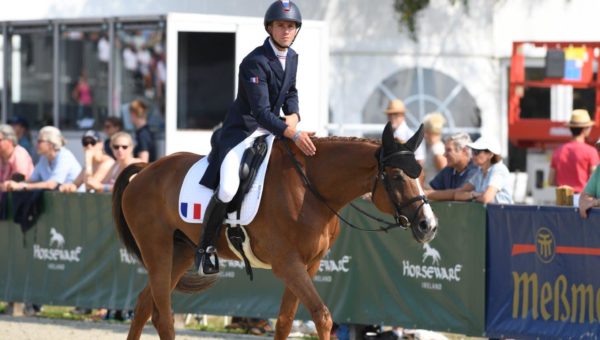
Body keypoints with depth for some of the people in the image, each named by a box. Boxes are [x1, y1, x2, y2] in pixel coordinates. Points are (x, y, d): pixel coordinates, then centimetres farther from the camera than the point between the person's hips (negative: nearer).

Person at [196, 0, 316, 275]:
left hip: (271, 128, 8)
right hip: (242, 131, -8)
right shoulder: (255, 62, -21)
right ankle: (205, 247, -5)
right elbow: (261, 112, -26)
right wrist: (292, 134, -37)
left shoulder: (292, 57, 5)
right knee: (227, 190, -26)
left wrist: (293, 114, -3)